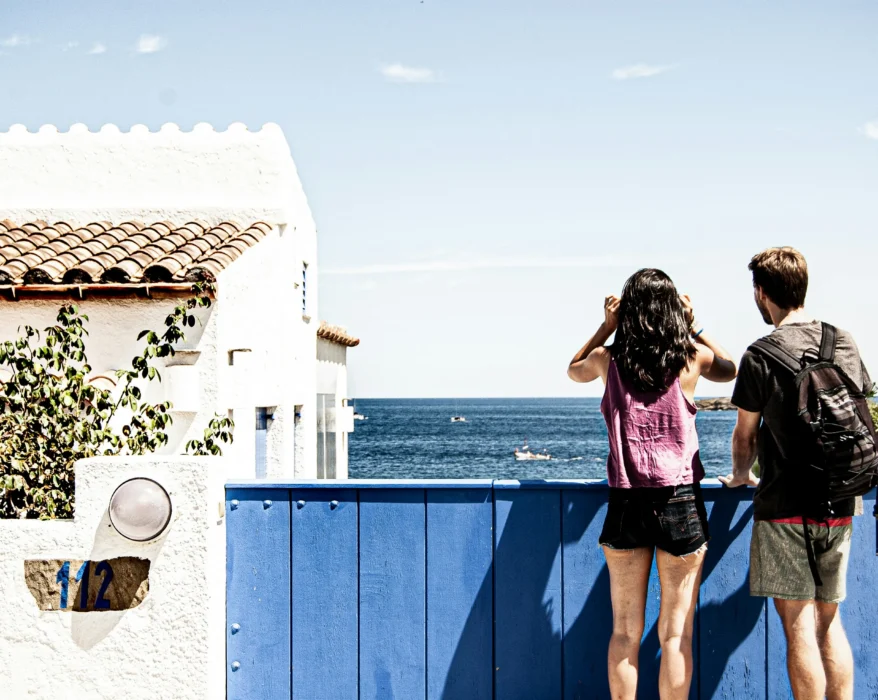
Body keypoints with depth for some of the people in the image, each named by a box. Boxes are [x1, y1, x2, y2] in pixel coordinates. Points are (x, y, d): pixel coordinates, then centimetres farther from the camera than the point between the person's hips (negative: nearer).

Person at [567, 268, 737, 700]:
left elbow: (574, 370, 23)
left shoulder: (609, 359, -1)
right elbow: (729, 370, 21)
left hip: (626, 503, 1)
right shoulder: (690, 358, -3)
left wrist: (605, 327, 18)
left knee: (625, 632, 10)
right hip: (680, 503, -1)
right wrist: (693, 327, 17)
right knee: (676, 634, 5)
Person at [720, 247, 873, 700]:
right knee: (829, 621, 13)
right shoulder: (844, 343, 6)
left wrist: (740, 476, 19)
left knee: (800, 627, -2)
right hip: (839, 505, 5)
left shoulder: (762, 356, -9)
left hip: (785, 508, -5)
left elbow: (745, 434, 0)